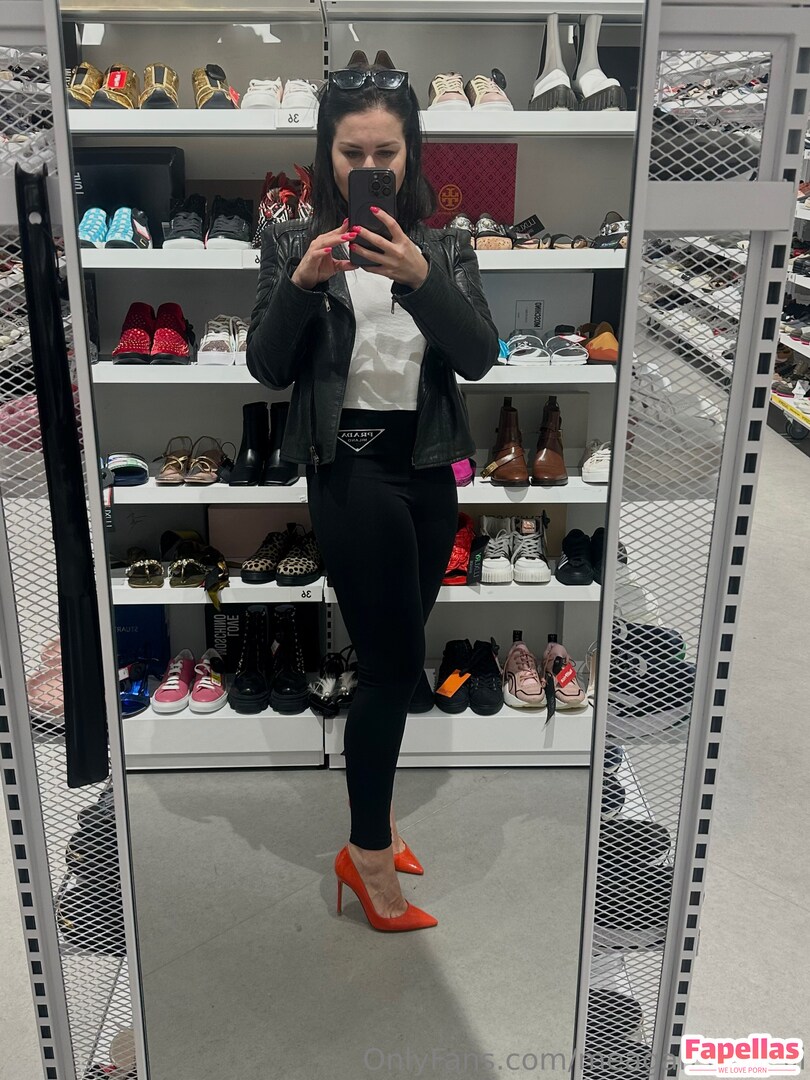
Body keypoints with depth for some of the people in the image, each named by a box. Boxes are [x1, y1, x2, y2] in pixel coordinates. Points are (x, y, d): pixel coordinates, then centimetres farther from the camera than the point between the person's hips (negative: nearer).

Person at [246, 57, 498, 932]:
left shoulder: (443, 247, 6)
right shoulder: (295, 244, 1)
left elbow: (479, 357, -7)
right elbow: (268, 369, -4)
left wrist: (421, 278, -22)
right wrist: (301, 284, -19)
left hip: (429, 470, 4)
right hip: (351, 467, -4)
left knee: (391, 658, 13)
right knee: (395, 663, -4)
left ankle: (372, 815, 32)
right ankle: (369, 851, 14)